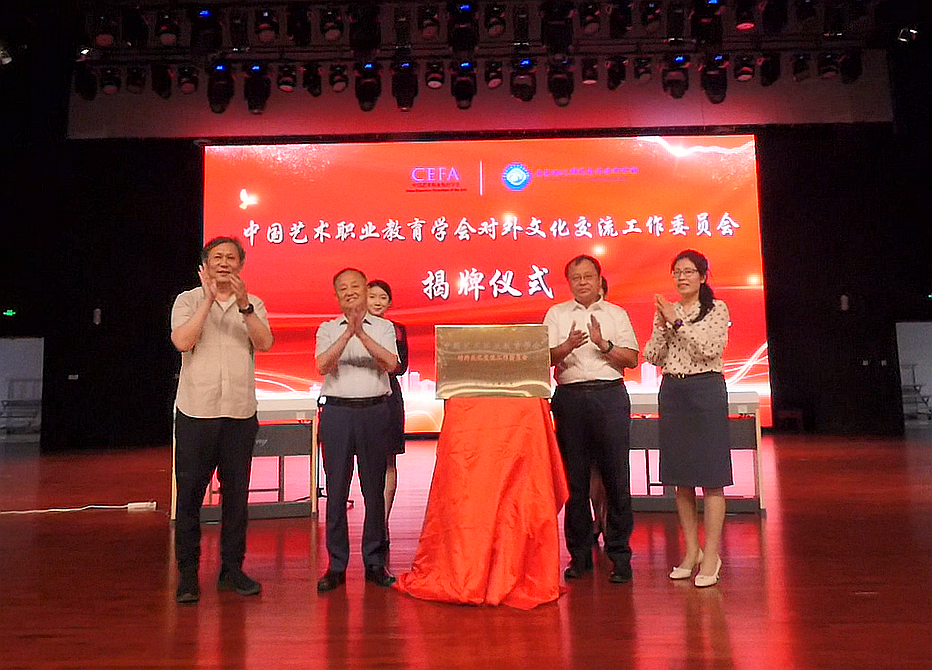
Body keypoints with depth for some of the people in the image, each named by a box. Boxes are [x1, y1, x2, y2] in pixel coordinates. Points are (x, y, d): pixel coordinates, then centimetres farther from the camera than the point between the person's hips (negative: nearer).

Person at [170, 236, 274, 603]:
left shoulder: (253, 305, 10)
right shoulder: (188, 300, 5)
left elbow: (264, 343, -7)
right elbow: (182, 341, -12)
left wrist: (244, 305, -18)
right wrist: (209, 298, -14)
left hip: (240, 412, 2)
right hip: (195, 411, -2)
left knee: (237, 493, 7)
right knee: (190, 493, 2)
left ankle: (232, 569, 18)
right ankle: (188, 573, 14)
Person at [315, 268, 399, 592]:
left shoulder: (383, 327, 10)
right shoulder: (327, 329, 11)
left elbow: (391, 364, -7)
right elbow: (322, 365, -7)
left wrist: (363, 335, -17)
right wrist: (348, 333, -18)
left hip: (374, 410, 0)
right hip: (337, 410, 0)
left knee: (374, 487, 4)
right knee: (336, 489, 2)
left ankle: (375, 562, 16)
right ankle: (336, 565, 12)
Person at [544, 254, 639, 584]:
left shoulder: (616, 313, 13)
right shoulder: (556, 314, 14)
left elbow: (632, 359, 5)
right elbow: (545, 357, 1)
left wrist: (604, 344, -10)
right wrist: (567, 346, -17)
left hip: (610, 396, 0)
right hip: (570, 397, 1)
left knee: (615, 476, -2)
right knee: (574, 478, 4)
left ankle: (619, 554, 8)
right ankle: (579, 553, 15)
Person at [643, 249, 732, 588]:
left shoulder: (716, 309, 0)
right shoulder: (665, 311, 11)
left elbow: (710, 349, -15)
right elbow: (653, 357, 5)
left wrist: (677, 321, -15)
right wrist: (663, 324, -8)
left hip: (706, 391, -5)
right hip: (671, 392, 5)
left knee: (710, 476, -3)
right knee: (680, 476, 9)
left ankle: (711, 555, 5)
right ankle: (691, 551, 20)